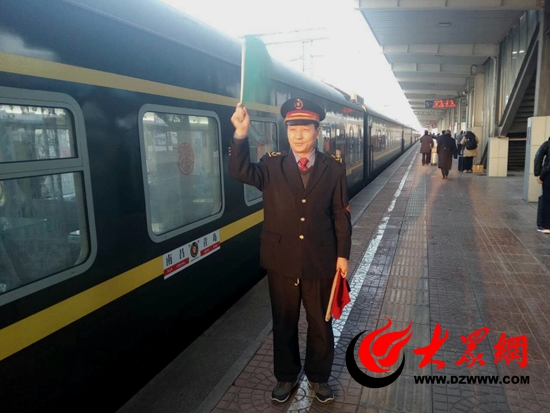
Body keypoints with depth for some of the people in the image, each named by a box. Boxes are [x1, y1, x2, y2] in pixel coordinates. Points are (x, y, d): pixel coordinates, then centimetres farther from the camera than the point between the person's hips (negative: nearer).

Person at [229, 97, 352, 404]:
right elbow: (240, 172, -21)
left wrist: (343, 255, -2)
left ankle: (319, 377, 41)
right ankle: (286, 377, 40)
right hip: (282, 261, 0)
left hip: (320, 261, 0)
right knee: (284, 323, 17)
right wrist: (241, 134, -34)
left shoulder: (334, 169, -3)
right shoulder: (272, 165, -3)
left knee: (320, 323, 17)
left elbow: (341, 216, 0)